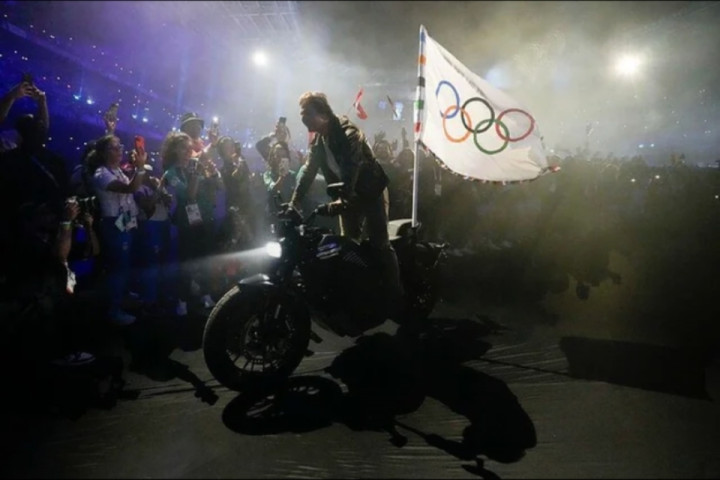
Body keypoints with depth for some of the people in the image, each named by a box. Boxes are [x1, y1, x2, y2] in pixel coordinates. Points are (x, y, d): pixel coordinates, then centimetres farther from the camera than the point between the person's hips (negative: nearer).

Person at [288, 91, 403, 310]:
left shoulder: (348, 133, -22)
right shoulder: (317, 141, 4)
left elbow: (351, 167, -36)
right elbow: (309, 171, 5)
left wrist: (343, 199, -50)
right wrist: (295, 200, -1)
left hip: (369, 192, -8)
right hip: (347, 197, 8)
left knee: (379, 244, -10)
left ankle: (395, 296, -4)